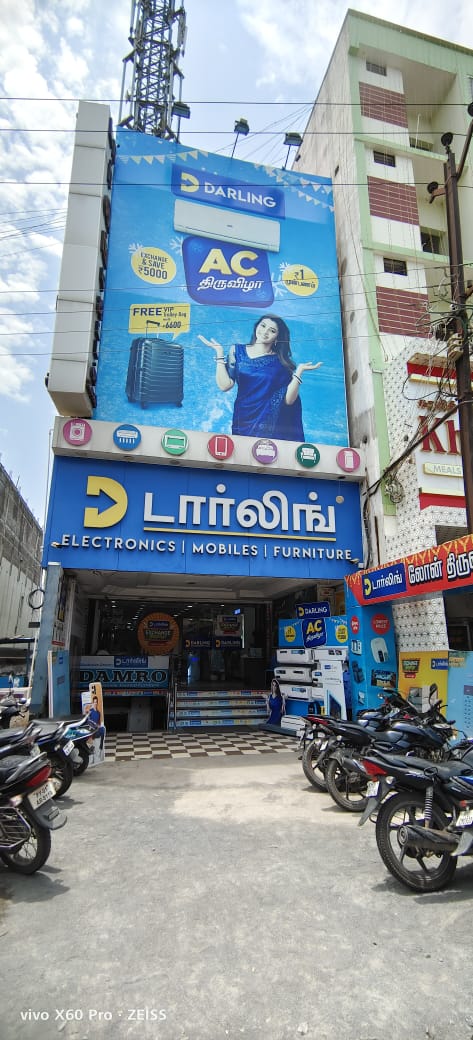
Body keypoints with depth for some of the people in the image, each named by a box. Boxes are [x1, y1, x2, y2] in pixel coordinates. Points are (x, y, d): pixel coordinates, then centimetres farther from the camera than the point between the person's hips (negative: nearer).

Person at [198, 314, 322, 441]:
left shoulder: (281, 361, 1)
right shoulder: (237, 350, 3)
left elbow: (288, 399, -8)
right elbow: (224, 385, -9)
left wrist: (299, 372, -17)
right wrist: (219, 352, -10)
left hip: (272, 427, -1)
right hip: (243, 424, 1)